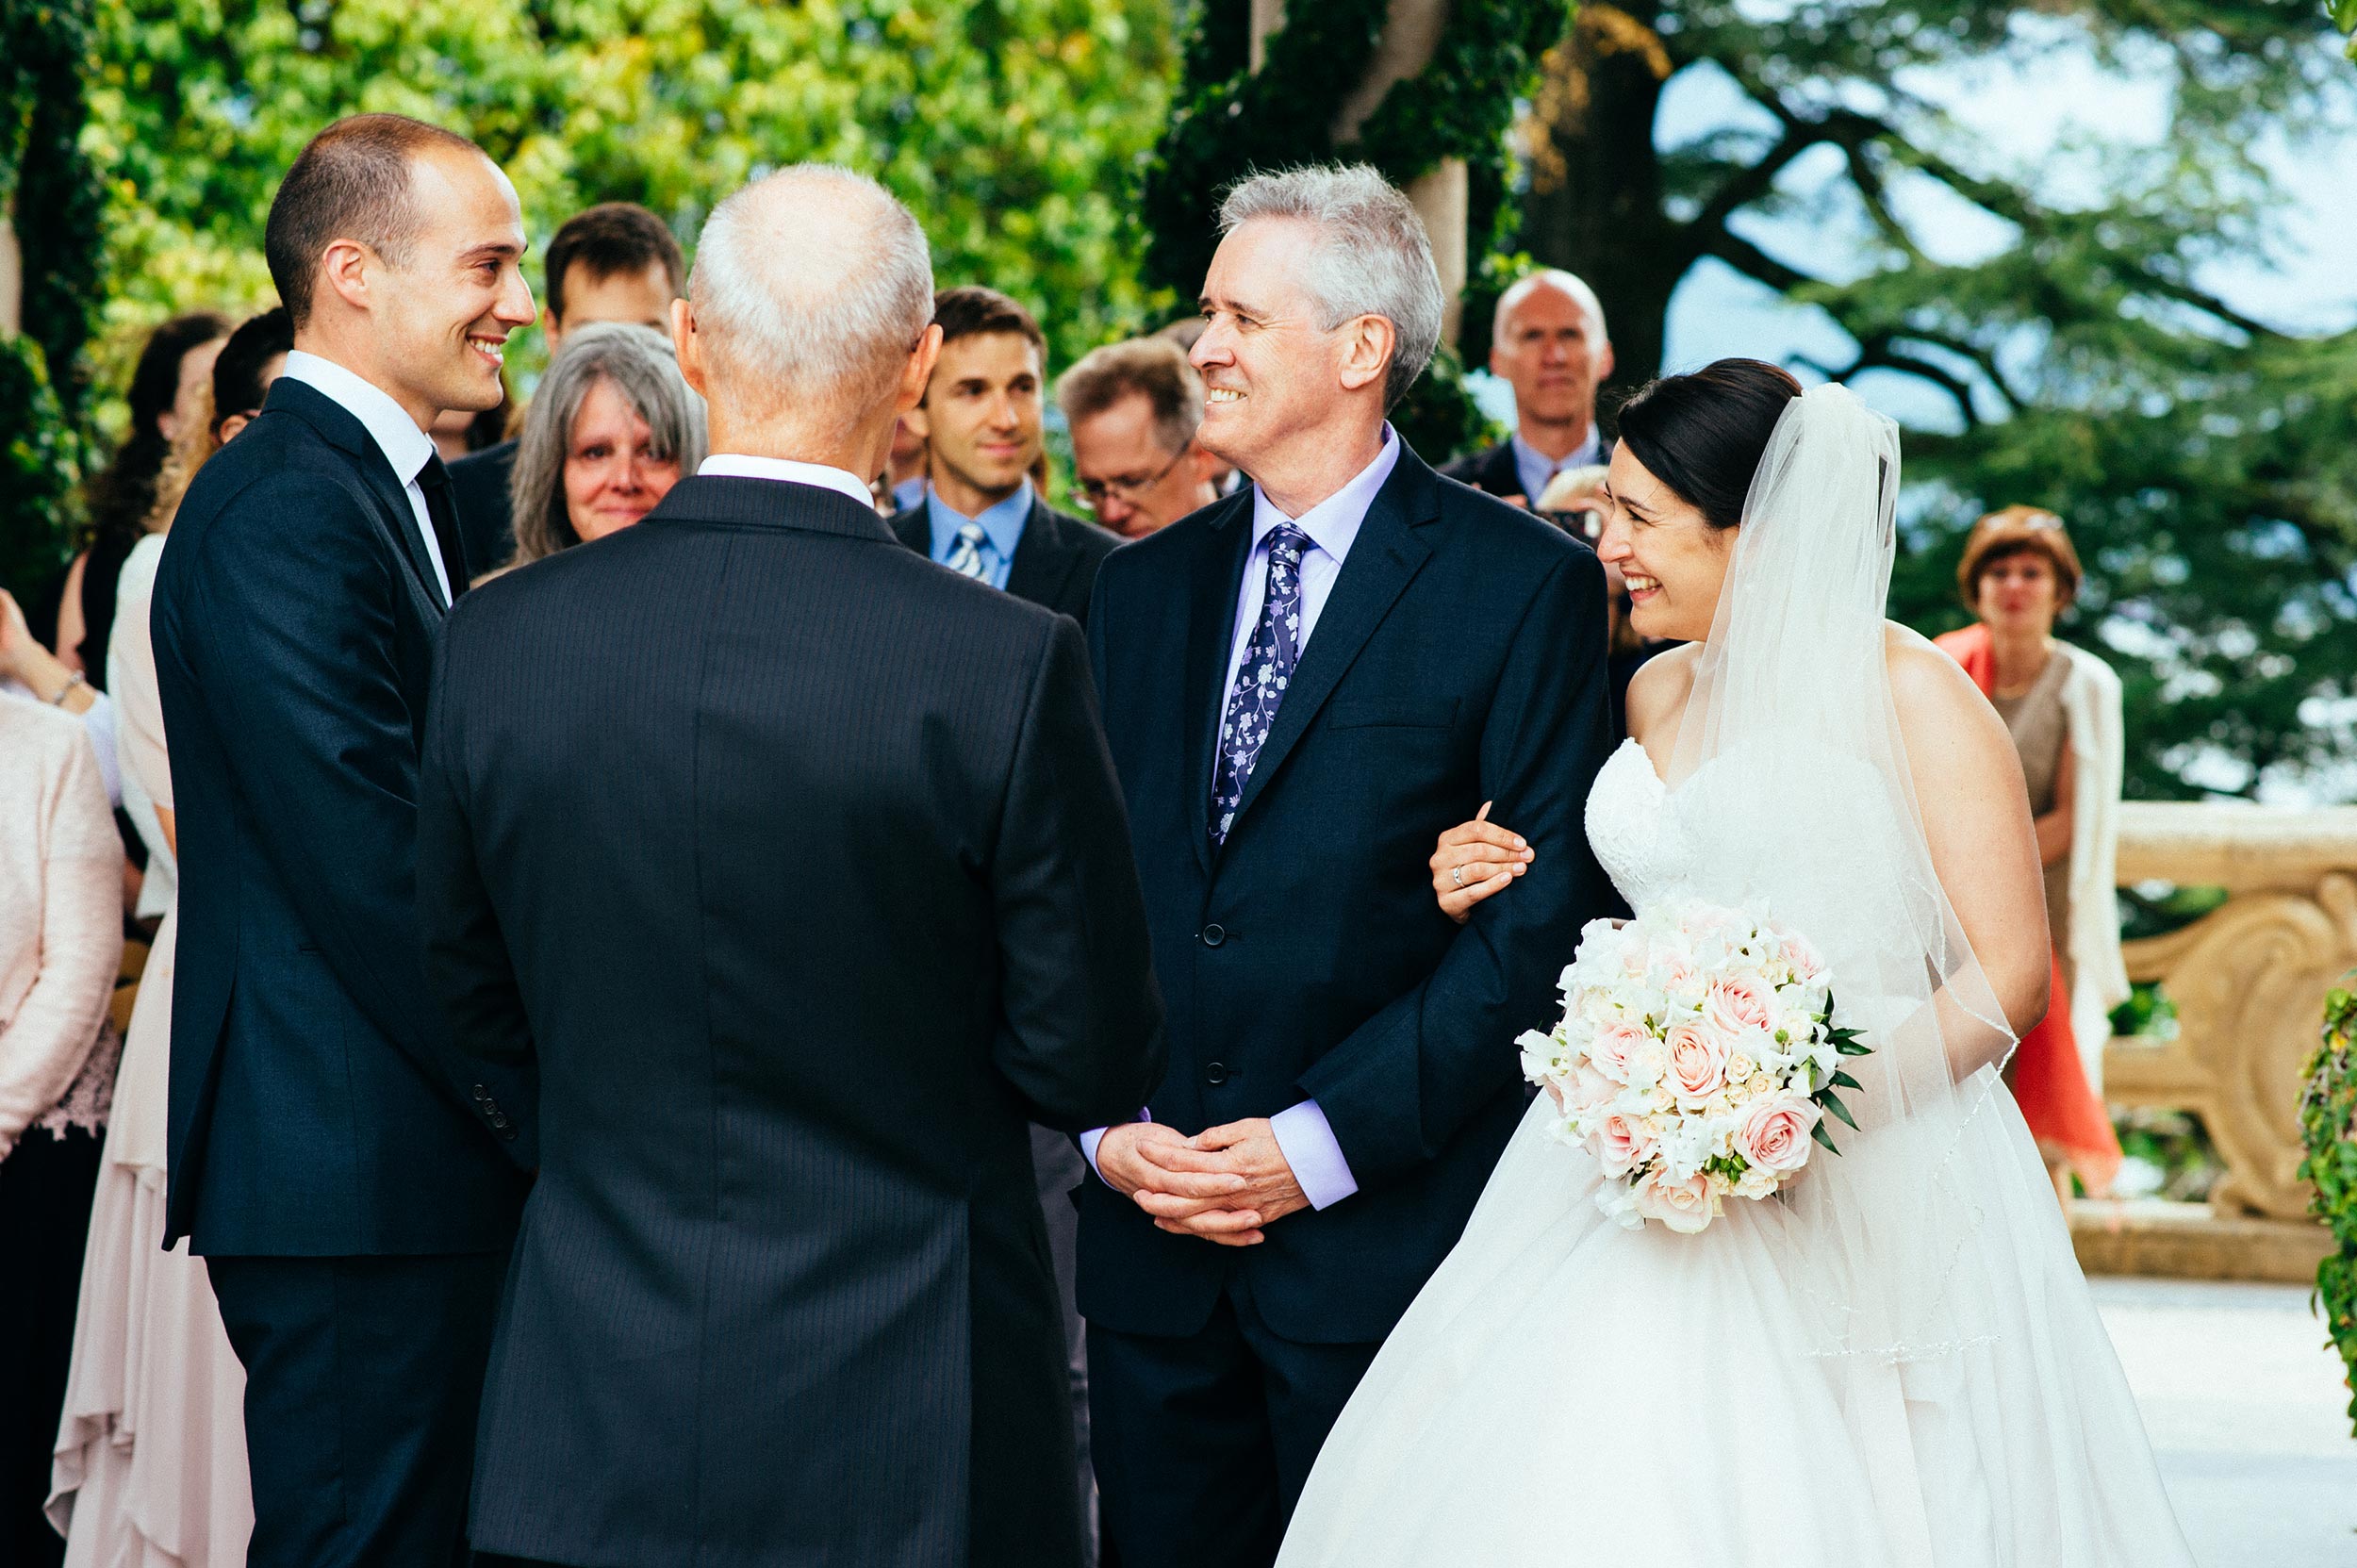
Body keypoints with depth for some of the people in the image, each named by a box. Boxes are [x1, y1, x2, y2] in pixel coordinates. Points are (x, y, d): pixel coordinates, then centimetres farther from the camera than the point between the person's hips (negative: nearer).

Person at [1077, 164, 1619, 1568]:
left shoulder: (1527, 587, -4)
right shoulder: (1144, 587, 13)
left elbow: (1553, 907, -11)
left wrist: (1327, 1143, -15)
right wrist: (1108, 1125, -4)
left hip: (1386, 1230, -4)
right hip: (1150, 1232, 5)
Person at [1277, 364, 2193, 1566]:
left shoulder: (1902, 690, -6)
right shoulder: (1657, 693, 15)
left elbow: (2008, 973, -10)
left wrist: (1809, 1111, -22)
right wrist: (1502, 895, 10)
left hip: (1864, 1192, -6)